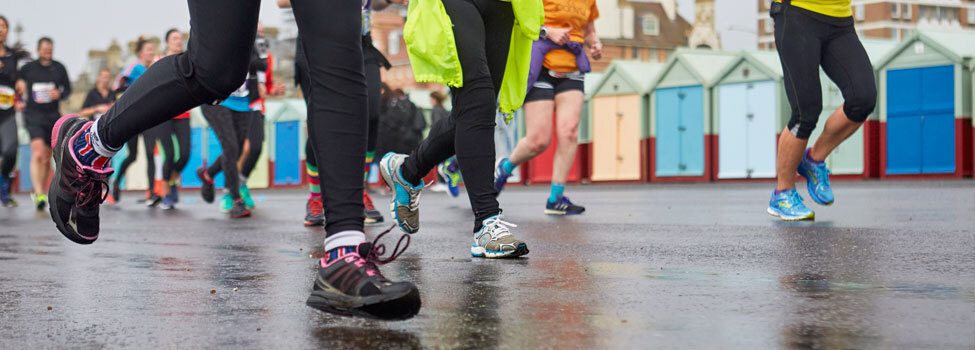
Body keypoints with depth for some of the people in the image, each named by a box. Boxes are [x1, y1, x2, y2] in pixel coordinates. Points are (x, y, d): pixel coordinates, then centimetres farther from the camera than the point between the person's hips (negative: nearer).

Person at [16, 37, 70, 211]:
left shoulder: (59, 68, 4)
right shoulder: (28, 68, 1)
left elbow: (68, 88, 11)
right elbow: (17, 81, 16)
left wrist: (59, 93, -8)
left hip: (53, 116, 3)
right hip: (33, 116, -3)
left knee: (47, 158, 11)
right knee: (37, 153, -21)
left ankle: (40, 192, 28)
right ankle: (39, 194, -27)